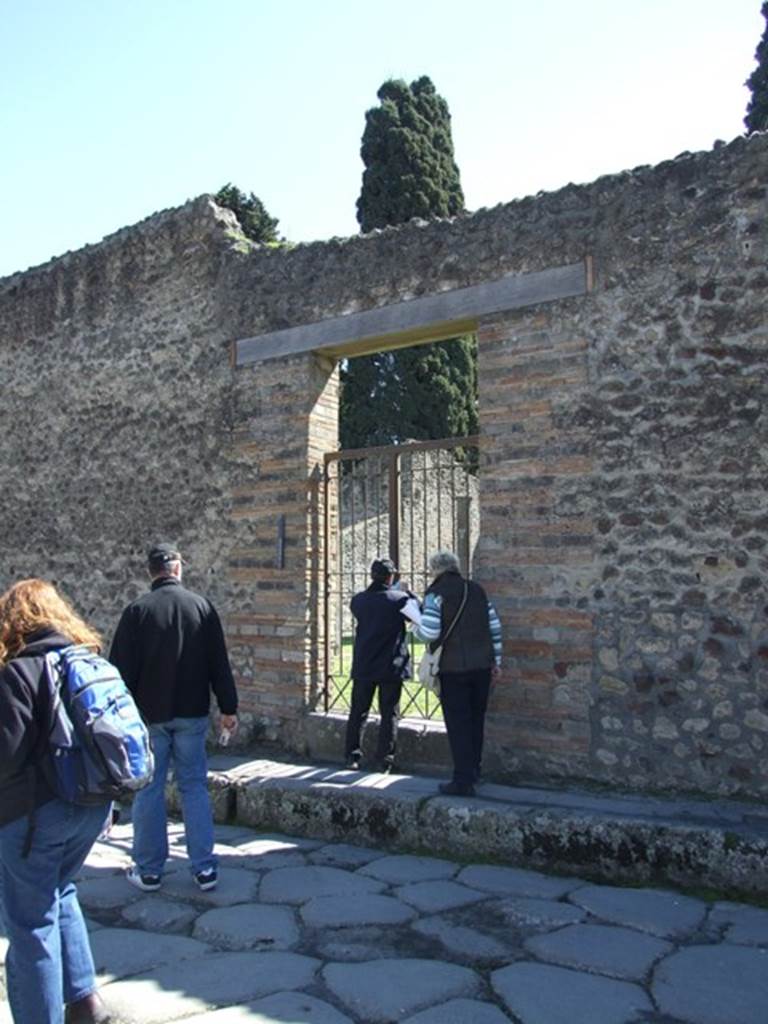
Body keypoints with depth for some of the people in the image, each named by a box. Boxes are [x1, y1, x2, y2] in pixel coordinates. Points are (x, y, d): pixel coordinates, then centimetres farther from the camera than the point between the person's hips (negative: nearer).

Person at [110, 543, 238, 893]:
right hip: (192, 713, 2)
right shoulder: (202, 606, -1)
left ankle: (149, 870, 16)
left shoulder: (137, 610, -7)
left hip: (149, 714, -1)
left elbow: (122, 668, -5)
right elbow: (219, 663, 0)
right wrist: (228, 707, 6)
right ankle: (204, 868, 11)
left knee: (148, 790, 9)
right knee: (194, 787, 9)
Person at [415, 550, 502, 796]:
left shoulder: (436, 593, -8)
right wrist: (496, 661, 17)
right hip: (481, 666, 6)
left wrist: (415, 628, 4)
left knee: (458, 724, 0)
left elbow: (429, 632, -19)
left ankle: (463, 781, 1)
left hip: (453, 668, -6)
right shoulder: (476, 589, 11)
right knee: (476, 721, 16)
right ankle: (473, 771, 28)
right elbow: (494, 626, 11)